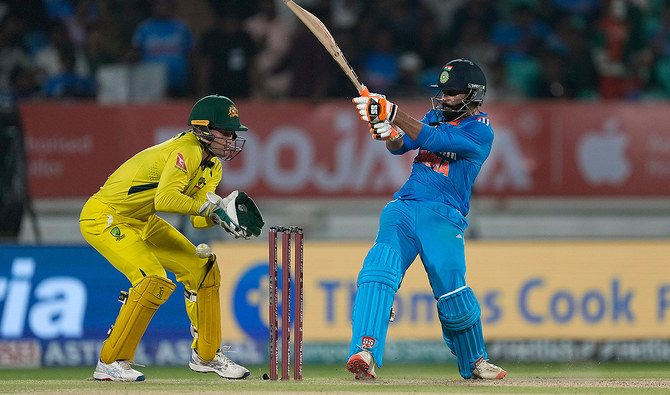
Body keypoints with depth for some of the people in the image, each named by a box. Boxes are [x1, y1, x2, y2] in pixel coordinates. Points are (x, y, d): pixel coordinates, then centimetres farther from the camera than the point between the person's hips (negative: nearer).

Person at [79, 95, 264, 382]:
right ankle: (110, 363, -16)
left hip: (140, 222, 10)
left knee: (202, 270, 8)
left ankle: (206, 355, 22)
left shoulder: (212, 166, 5)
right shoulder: (186, 151, -25)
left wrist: (221, 213, -19)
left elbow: (198, 220, 1)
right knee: (154, 281, -25)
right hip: (103, 218, -10)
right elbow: (165, 199, -40)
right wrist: (211, 206, -36)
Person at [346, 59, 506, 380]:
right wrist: (389, 132, -14)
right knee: (379, 270, -21)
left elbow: (433, 140, -15)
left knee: (454, 298, -10)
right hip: (402, 209, 4)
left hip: (443, 217, -4)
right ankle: (365, 354, -35)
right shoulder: (436, 116, 21)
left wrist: (392, 113, -21)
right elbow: (401, 145, 9)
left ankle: (474, 362, 17)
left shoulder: (479, 130, -1)